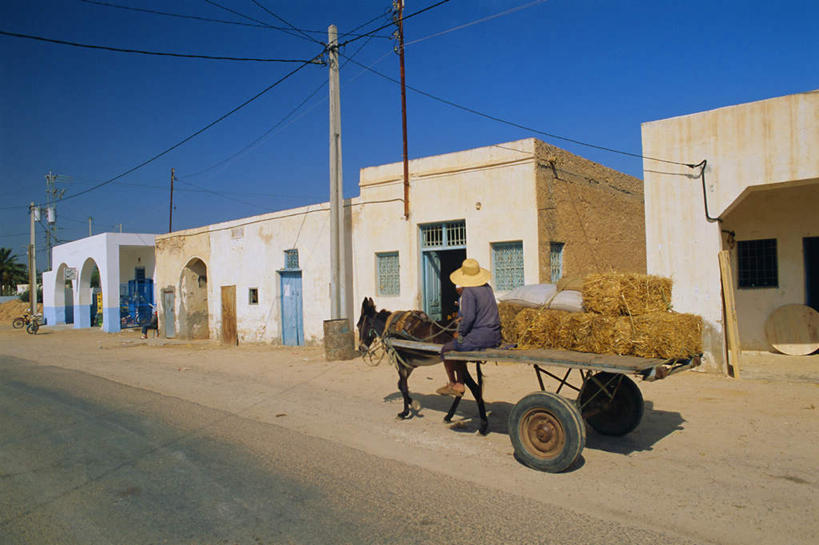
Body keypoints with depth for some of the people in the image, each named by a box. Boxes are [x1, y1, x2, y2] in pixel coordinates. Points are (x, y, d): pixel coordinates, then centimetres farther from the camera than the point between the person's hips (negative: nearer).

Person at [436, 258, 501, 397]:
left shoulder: (468, 291, -15)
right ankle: (459, 385, 25)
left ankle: (452, 384, 29)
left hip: (480, 337, -9)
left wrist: (460, 333, -6)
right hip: (495, 336, 9)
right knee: (459, 348, 27)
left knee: (446, 349, 12)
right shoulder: (487, 287, 11)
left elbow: (468, 317, -23)